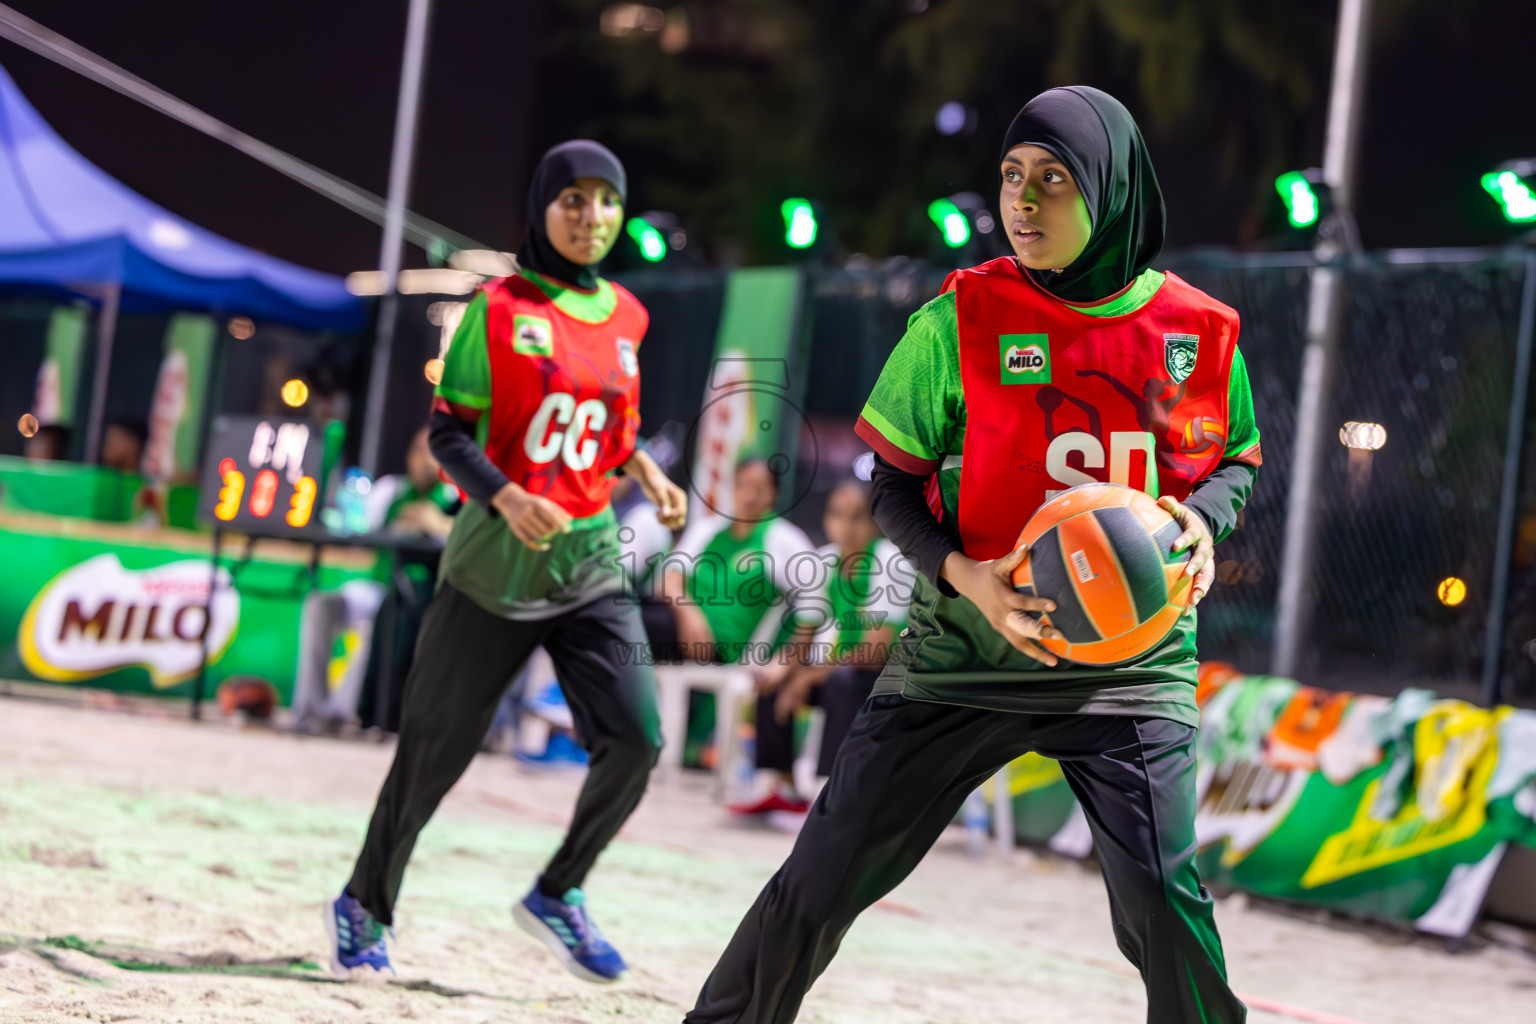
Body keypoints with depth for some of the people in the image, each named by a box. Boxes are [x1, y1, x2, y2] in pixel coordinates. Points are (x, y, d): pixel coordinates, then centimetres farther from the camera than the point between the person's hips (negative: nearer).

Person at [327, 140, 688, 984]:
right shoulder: (499, 307, -6)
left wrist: (647, 474, 4)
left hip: (590, 564, 4)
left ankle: (557, 896, 11)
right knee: (434, 750, 4)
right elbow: (449, 433, -9)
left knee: (636, 738, -11)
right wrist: (506, 498, -25)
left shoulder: (623, 317, 9)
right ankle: (365, 905, 26)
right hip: (494, 565, -4)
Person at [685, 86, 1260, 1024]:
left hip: (1130, 657, 0)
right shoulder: (962, 321, -5)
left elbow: (1238, 461, 15)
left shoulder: (1198, 331, -1)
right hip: (964, 652, 0)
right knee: (824, 877, -1)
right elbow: (894, 483, 1)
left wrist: (1204, 517, -8)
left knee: (1160, 897, -14)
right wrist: (960, 573, -17)